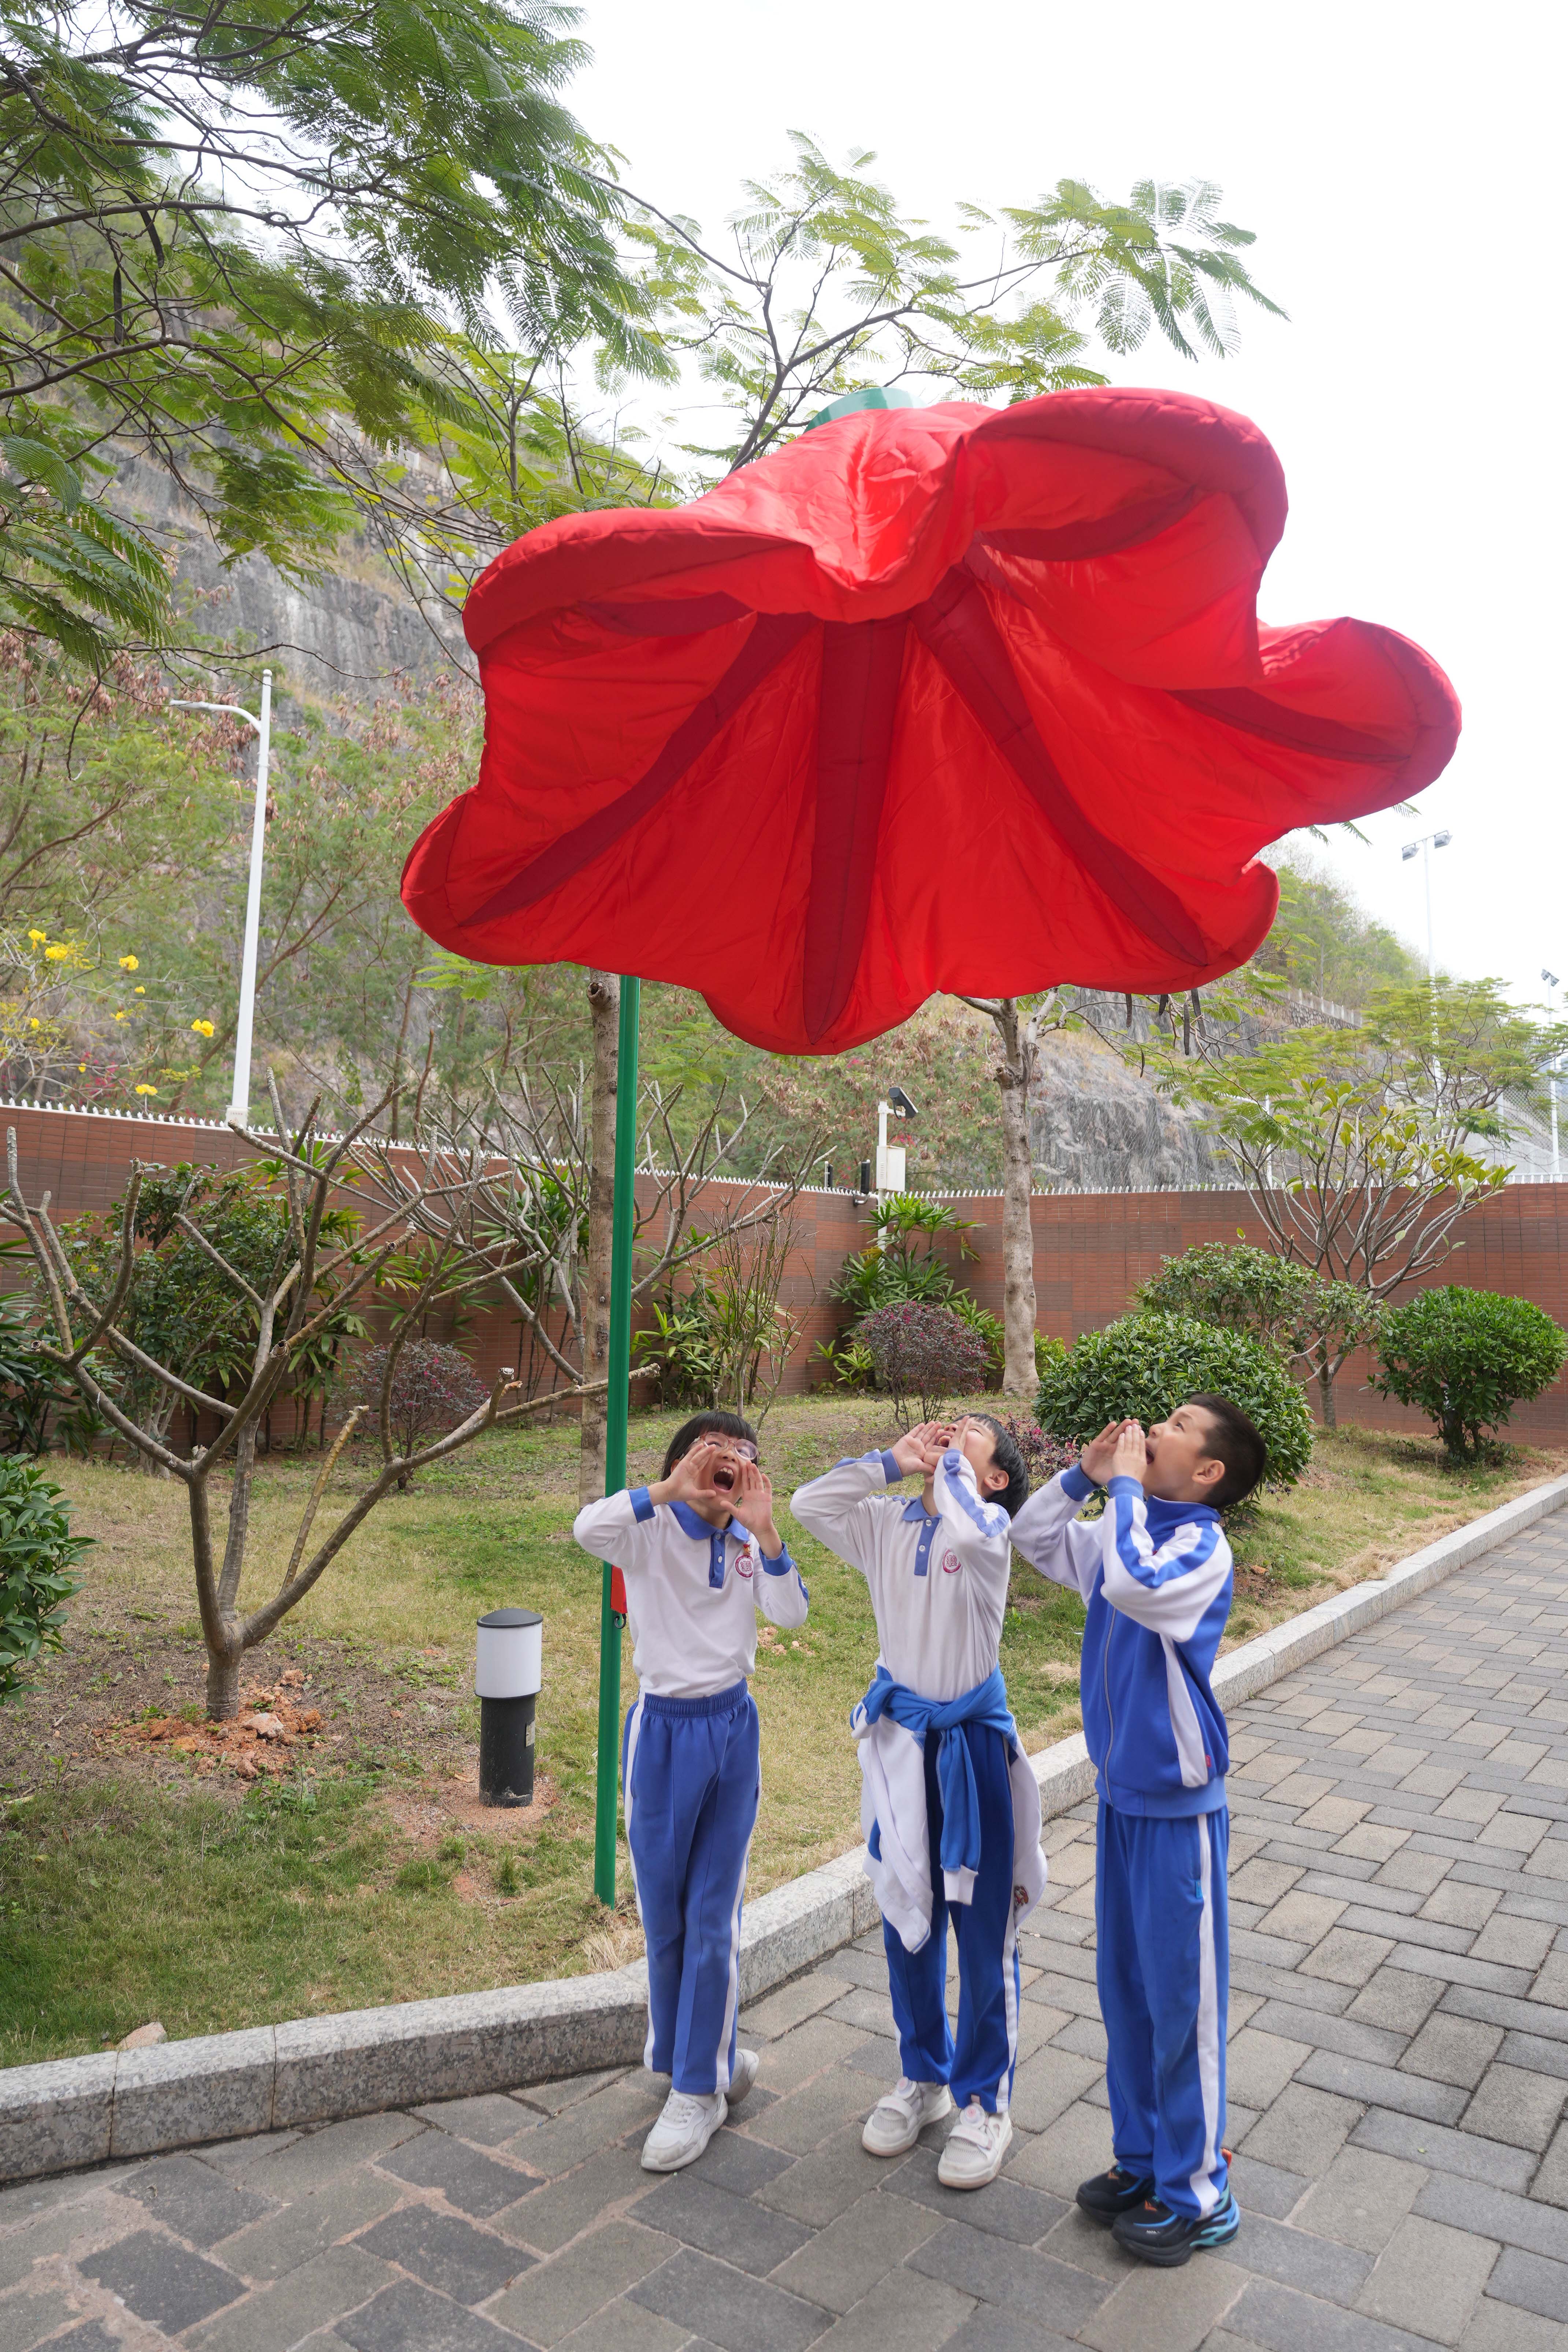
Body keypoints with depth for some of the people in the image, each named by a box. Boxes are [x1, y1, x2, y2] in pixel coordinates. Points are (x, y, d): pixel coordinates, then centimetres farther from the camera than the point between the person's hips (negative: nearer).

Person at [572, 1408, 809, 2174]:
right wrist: (672, 1491, -38)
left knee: (714, 1918, 7)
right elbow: (587, 1529, -32)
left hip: (732, 1730, 3)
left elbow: (792, 1613, -14)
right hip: (663, 1732, -2)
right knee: (664, 1916, 10)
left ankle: (699, 2088, 20)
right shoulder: (651, 1531, -10)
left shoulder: (750, 1542, 1)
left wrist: (764, 1532, -26)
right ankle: (709, 2058, 33)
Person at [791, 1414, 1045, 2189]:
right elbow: (807, 1504, -9)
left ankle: (984, 2102, 27)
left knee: (985, 1930, 8)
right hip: (899, 1740, 5)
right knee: (907, 1920, 18)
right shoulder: (889, 1521, 1)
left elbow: (968, 1533, -37)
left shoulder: (990, 1523, -13)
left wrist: (950, 1463, -20)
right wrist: (892, 1460, -9)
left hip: (973, 1743, -4)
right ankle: (922, 2076, 38)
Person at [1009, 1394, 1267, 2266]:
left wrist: (1125, 1484, -26)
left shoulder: (1203, 1546, -21)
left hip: (1178, 1808, -7)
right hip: (1121, 1795, 7)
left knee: (1182, 1999, 8)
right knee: (1126, 1989, 20)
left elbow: (1132, 1582, -41)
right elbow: (1034, 1539, 13)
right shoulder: (1127, 1527, 1)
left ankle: (1198, 2195, 26)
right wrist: (1086, 1473, -1)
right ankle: (1142, 2158, 38)